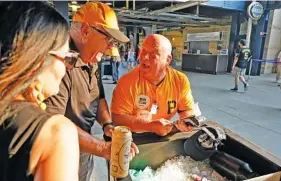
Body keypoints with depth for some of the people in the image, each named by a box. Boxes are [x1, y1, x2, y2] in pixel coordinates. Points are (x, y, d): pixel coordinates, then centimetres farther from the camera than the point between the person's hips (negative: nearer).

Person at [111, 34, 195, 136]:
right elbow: (117, 118, -17)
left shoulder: (180, 80, -8)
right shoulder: (127, 81, -17)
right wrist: (151, 126, -25)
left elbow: (188, 111, 3)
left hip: (166, 138, 2)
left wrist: (187, 123, -18)